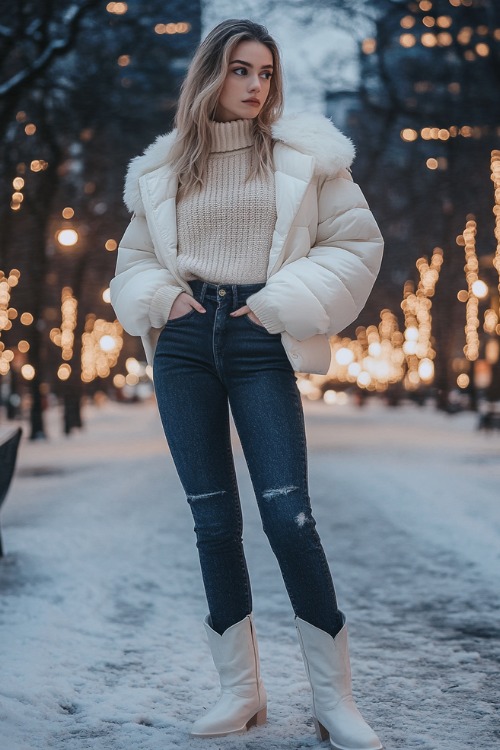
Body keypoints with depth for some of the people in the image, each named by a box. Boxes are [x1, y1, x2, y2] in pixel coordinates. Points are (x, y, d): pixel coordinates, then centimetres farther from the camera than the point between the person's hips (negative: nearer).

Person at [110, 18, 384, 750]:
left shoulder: (303, 152, 3)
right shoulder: (164, 167, 11)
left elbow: (358, 243, 2)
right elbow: (134, 261, 20)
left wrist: (283, 303, -7)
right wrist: (160, 300, -1)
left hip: (259, 345, -3)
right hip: (185, 344, 3)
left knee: (288, 515, -10)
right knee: (213, 519, 4)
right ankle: (241, 690, 14)